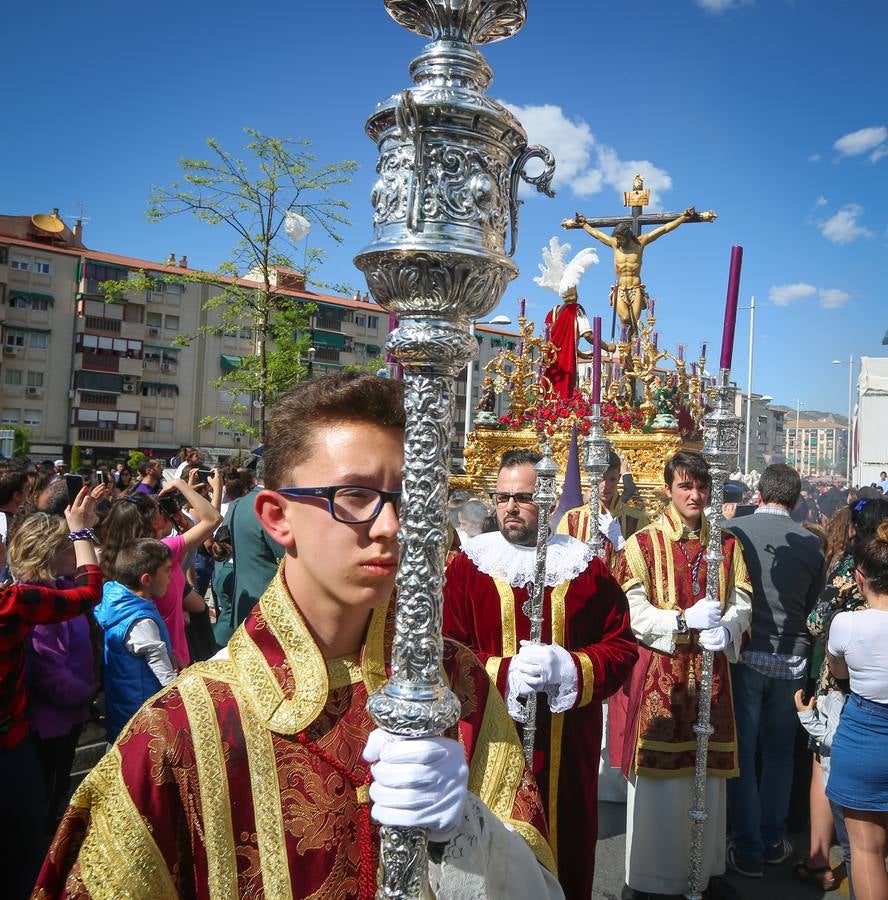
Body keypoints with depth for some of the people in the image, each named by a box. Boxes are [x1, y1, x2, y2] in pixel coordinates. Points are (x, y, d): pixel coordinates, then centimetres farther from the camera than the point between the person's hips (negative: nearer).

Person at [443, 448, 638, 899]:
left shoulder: (586, 566, 2)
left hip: (567, 743, 2)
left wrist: (568, 668, -16)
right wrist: (503, 674, -21)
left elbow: (622, 647, 1)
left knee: (565, 840, 13)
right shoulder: (468, 564, -2)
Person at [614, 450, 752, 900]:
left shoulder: (727, 544, 12)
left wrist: (726, 629, -15)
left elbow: (741, 602, 6)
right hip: (658, 668, -4)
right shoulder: (643, 542, -2)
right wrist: (684, 619, -22)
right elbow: (632, 609, -9)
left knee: (708, 773, 11)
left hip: (710, 669, 4)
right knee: (656, 773, 0)